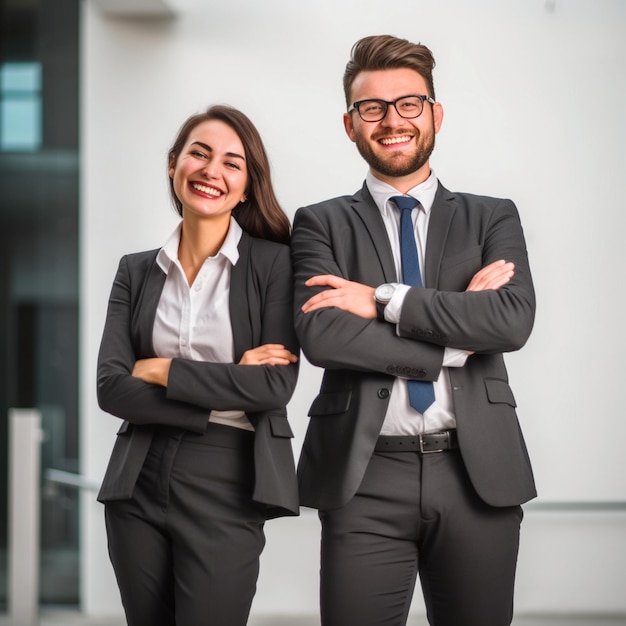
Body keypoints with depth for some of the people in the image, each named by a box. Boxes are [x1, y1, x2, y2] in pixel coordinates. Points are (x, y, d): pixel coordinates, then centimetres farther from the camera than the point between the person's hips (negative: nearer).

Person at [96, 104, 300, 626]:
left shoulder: (274, 264, -3)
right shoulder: (137, 272, 7)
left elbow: (277, 385, -13)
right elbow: (111, 388, -4)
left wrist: (161, 371, -9)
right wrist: (225, 390, -13)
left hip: (226, 488, -4)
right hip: (138, 485, 4)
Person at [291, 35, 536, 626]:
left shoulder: (493, 218, 11)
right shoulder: (321, 224, 8)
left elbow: (514, 321, -8)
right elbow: (320, 336, -9)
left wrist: (384, 300, -11)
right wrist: (456, 339, -9)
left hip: (478, 472, 2)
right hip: (365, 477, -1)